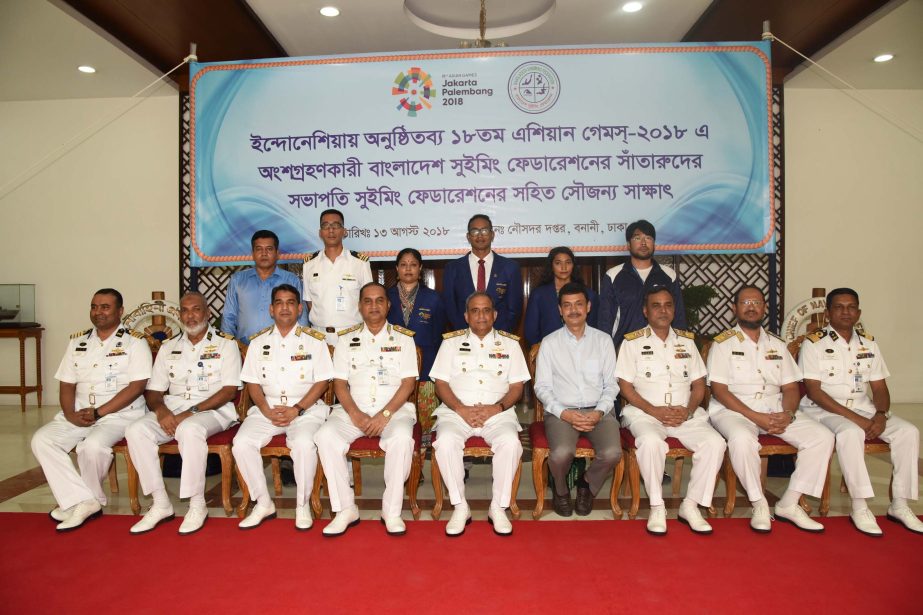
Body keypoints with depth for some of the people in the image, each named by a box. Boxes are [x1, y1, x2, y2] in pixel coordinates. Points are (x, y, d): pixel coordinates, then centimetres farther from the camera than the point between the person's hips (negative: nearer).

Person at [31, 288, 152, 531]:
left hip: (120, 414, -6)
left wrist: (98, 412, -17)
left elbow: (137, 386, -13)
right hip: (78, 414, 6)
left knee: (93, 445, -31)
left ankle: (76, 501, -2)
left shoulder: (134, 341, -4)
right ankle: (83, 501, -15)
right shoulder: (77, 341, 14)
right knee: (41, 440, -15)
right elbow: (67, 384, 11)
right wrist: (70, 414, -8)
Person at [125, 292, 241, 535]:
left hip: (213, 410, -5)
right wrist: (161, 410, -11)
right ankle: (160, 504, -13)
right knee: (136, 430, -22)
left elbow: (229, 390, -7)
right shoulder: (168, 347, 17)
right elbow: (153, 391, 13)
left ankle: (197, 505, -21)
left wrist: (191, 412, -17)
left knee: (190, 430, -37)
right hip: (172, 408, 5)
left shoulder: (225, 344, 3)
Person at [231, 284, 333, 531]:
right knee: (242, 443, -22)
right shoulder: (259, 342, 14)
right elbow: (253, 383, 10)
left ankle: (303, 505, -11)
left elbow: (322, 382, -1)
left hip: (305, 408, -3)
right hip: (267, 409, 3)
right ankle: (263, 503, -5)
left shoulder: (314, 340, 5)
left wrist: (297, 409, -13)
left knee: (304, 443, -32)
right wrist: (266, 410, -8)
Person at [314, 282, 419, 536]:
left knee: (401, 438, -33)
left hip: (394, 408, -2)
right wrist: (355, 414, -11)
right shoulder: (347, 339, 13)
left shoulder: (403, 338, 8)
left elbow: (408, 383, 0)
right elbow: (339, 383, 7)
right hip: (354, 409, 2)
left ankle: (392, 511, -18)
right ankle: (345, 508, -14)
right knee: (326, 436, -26)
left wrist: (385, 414, -14)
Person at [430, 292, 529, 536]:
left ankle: (498, 507, -12)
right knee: (446, 441, -31)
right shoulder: (451, 342, 14)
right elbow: (441, 383, 6)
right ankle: (460, 507, -14)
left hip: (497, 412, 0)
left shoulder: (510, 344, 15)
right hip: (457, 411, 0)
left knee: (510, 442, -31)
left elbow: (517, 386, 8)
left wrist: (497, 408, -11)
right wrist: (461, 409, -11)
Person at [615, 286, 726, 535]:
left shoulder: (686, 341, 15)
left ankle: (691, 505, -7)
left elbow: (699, 385, 13)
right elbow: (625, 386, -2)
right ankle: (657, 507, -16)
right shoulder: (633, 342, 4)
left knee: (715, 442, -23)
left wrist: (688, 410, -6)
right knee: (651, 442, -35)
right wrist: (654, 410, -14)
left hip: (686, 414, 4)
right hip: (645, 413, -3)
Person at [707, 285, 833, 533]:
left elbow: (790, 388, 12)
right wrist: (756, 417, -18)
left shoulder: (777, 345, 17)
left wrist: (787, 414, -10)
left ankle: (789, 504, -6)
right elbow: (719, 391, -8)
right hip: (734, 410, -5)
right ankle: (759, 504, -15)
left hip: (776, 410, 5)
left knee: (822, 437, -15)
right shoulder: (723, 343, 1)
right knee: (742, 438, -37)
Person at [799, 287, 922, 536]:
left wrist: (881, 415, -11)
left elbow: (880, 388, 10)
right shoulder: (814, 344, -6)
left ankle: (899, 504, -6)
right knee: (851, 432, -34)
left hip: (863, 408, 6)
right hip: (824, 410, -6)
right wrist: (854, 417, -20)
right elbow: (813, 392, -13)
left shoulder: (869, 344, 11)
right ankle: (859, 507, -25)